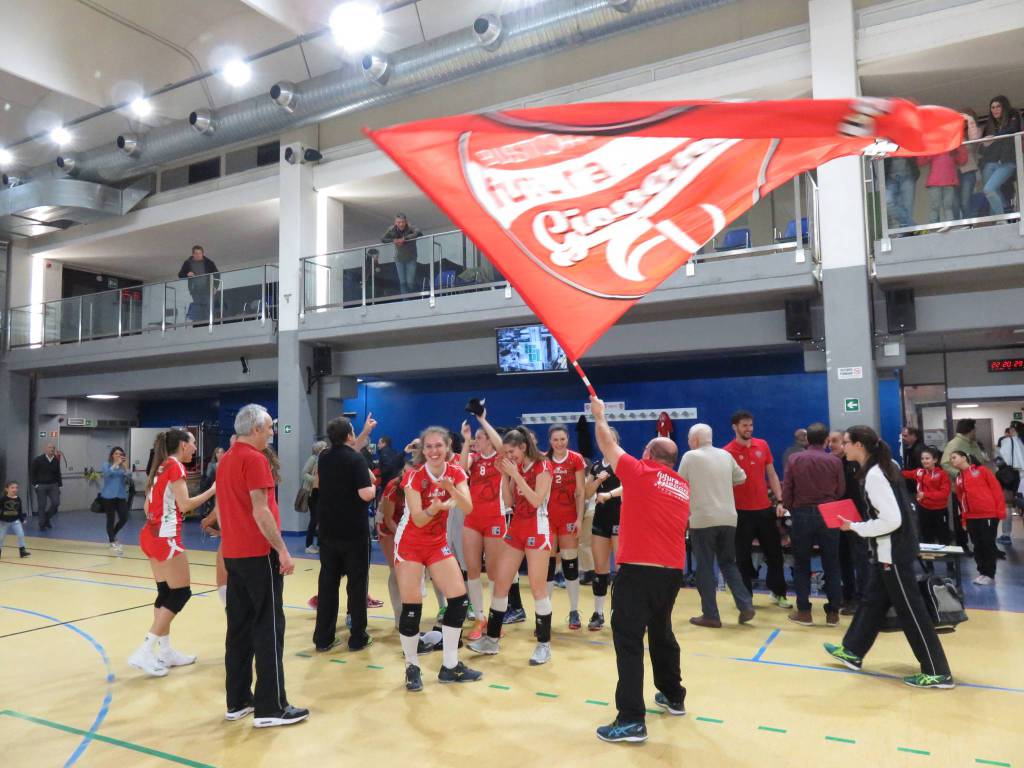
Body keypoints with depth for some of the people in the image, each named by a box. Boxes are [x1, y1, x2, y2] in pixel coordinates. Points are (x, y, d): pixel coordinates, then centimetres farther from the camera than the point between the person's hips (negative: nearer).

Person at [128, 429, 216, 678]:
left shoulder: (161, 466, 15)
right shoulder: (175, 466, -12)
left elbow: (148, 506, 18)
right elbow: (185, 504, -18)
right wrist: (212, 491, -10)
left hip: (151, 534, 9)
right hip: (165, 537, -9)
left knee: (165, 592, 13)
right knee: (181, 592, -2)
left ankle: (165, 652, 18)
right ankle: (144, 652, -5)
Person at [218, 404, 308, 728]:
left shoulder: (226, 460, 13)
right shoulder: (254, 459, -14)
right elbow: (260, 511, -19)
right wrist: (282, 550, -16)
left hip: (233, 553, 9)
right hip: (259, 554, -9)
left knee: (239, 627, 12)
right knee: (268, 628, -4)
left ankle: (238, 701, 18)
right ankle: (270, 707, 0)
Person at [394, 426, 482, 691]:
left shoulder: (455, 473, -8)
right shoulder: (414, 477, -18)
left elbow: (468, 508, -20)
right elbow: (418, 520, -21)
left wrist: (451, 488, -37)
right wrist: (433, 509, -42)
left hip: (438, 543, 4)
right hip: (410, 544, -4)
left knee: (459, 599, -2)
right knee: (411, 606, -7)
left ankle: (450, 666, 13)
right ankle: (412, 667, 14)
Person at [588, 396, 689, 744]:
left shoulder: (640, 473, -4)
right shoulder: (683, 488, 14)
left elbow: (608, 445, 8)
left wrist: (599, 416, 25)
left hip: (638, 570, -7)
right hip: (672, 571, 7)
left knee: (628, 640, -5)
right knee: (661, 633, 24)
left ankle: (631, 720, -7)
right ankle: (673, 697, 38)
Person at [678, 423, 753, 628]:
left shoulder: (690, 456, -5)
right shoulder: (726, 455, 9)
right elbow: (741, 478, 21)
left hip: (702, 519, -5)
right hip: (728, 518, 5)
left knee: (705, 567, 4)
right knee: (728, 563, 18)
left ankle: (711, 615, 8)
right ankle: (745, 605, 8)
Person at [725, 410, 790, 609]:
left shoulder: (762, 445, 4)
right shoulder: (728, 451, -9)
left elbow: (772, 475, 10)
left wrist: (779, 501, 3)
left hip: (765, 508, 4)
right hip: (742, 511, -4)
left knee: (774, 552, 12)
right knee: (743, 556, 5)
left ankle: (778, 593, 28)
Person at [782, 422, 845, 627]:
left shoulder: (795, 459, -5)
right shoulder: (835, 461, -5)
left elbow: (786, 489, -2)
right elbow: (841, 491, 3)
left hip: (802, 514, 0)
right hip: (828, 515, 0)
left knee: (801, 565, 9)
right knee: (831, 565, 11)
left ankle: (804, 611, 11)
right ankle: (833, 612, 14)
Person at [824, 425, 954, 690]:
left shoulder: (874, 475, -22)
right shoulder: (882, 467, 8)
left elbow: (892, 520, -26)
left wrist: (855, 527, -16)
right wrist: (859, 525, 12)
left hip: (894, 552, -10)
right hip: (890, 550, 10)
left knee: (910, 611, 0)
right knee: (873, 601, 18)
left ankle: (938, 672, 10)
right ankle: (852, 652, 29)